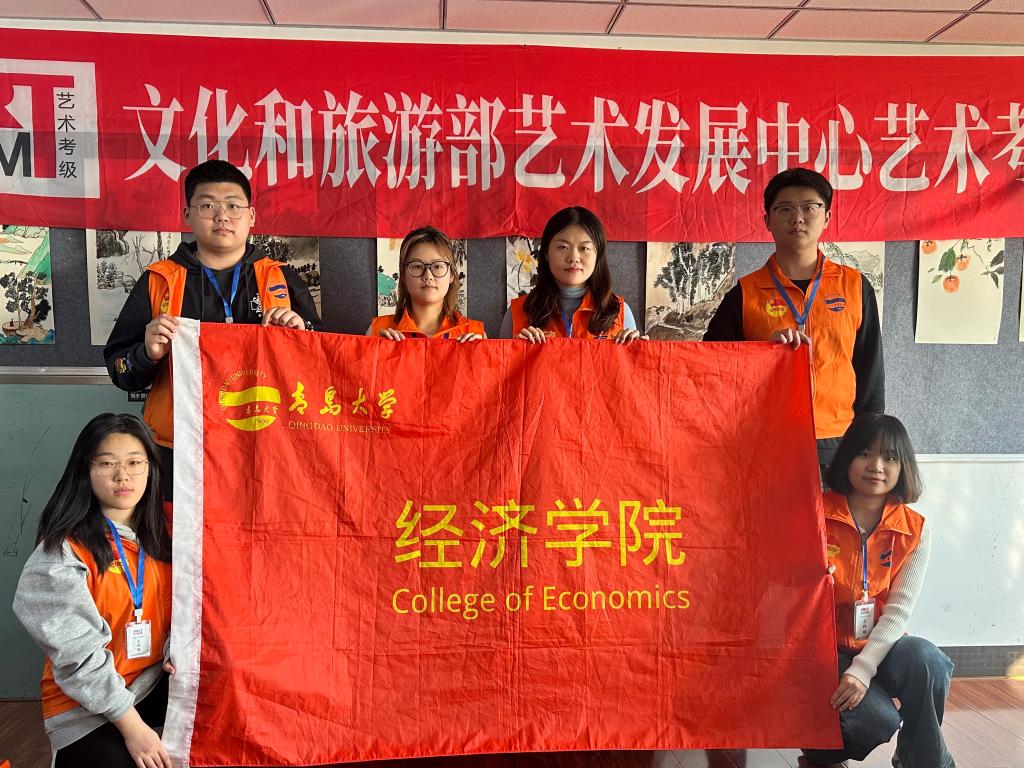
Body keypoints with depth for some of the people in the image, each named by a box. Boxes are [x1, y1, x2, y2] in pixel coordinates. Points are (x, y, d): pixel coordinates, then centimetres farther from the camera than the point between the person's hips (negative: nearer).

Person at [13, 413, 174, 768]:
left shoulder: (159, 537, 3)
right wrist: (131, 725, -17)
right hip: (86, 707, -4)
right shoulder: (62, 552, -14)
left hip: (156, 686, 4)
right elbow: (76, 653, -17)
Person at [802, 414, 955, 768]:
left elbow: (898, 610, -8)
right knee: (877, 720, -27)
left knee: (926, 659, -30)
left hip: (879, 648, 3)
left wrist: (863, 667, -20)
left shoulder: (915, 531, -1)